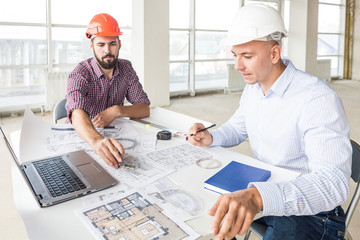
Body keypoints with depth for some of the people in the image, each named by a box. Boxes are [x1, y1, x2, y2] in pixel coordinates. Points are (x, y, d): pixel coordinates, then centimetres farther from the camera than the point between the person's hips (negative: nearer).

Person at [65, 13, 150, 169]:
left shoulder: (125, 68, 0)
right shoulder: (80, 75, -15)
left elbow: (145, 109, -2)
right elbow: (78, 114, -33)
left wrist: (117, 111, -21)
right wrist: (96, 141, -54)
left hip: (112, 136, 4)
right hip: (82, 138, -3)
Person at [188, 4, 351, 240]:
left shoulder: (317, 99, -26)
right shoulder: (252, 89, 2)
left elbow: (334, 182, -35)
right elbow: (237, 128, 19)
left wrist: (259, 196, -51)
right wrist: (211, 138, -4)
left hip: (310, 209, -7)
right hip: (261, 189, 7)